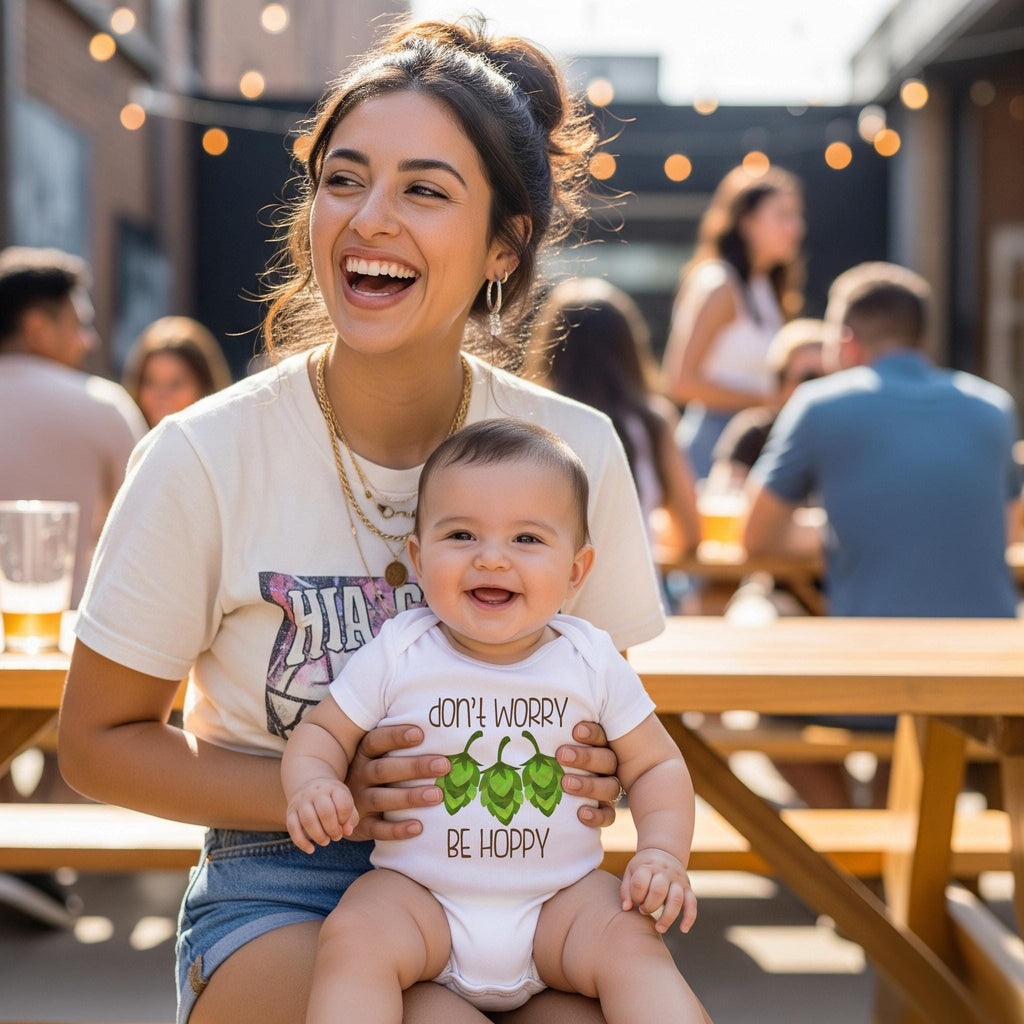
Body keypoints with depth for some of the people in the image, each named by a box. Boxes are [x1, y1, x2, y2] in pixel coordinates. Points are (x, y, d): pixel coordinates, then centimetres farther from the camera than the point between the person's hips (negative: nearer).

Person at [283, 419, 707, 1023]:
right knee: (352, 939, -27)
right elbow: (322, 732, 5)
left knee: (631, 944, -25)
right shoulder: (397, 657, -5)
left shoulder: (593, 662, -2)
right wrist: (312, 785, -18)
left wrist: (663, 854, -9)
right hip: (418, 894, 0)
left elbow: (655, 764, 8)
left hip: (560, 899, 1)